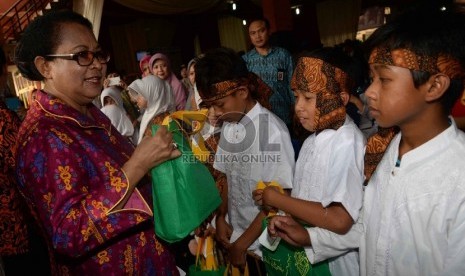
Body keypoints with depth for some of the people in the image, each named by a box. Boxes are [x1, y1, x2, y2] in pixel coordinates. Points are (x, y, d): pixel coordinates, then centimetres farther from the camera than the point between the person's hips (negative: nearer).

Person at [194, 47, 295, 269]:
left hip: (265, 244, -6)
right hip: (235, 234, 6)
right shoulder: (228, 126, 0)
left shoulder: (272, 130, -21)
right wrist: (220, 217, -1)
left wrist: (242, 244, -13)